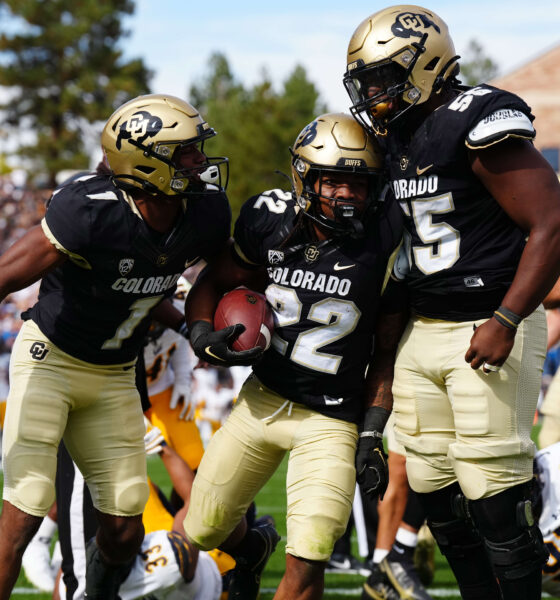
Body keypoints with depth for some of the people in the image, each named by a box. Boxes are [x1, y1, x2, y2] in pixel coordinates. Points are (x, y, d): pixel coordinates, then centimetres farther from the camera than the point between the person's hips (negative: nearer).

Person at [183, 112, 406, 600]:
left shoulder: (384, 246, -14)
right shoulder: (272, 224, -8)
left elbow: (387, 354, -4)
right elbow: (214, 284, 8)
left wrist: (372, 436, -8)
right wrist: (202, 332, -12)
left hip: (331, 420, -3)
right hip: (263, 399, 3)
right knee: (203, 531, 13)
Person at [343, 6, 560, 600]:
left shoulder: (482, 124, -15)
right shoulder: (395, 135, 10)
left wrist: (504, 321, -21)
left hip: (487, 331, -8)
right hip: (422, 329, 8)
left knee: (493, 497, -9)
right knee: (436, 492, 10)